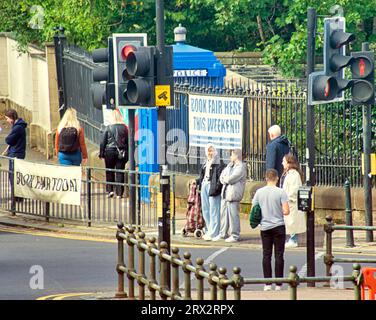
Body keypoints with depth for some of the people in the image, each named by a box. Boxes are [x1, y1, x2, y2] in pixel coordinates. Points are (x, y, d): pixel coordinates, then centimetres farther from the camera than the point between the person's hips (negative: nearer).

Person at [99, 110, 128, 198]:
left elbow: (103, 142, -3)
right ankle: (119, 193, 2)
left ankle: (110, 190, 0)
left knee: (109, 172, 9)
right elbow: (128, 141, 4)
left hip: (110, 152, -2)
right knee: (120, 173, 4)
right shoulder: (124, 128, 0)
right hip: (121, 153, 2)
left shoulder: (108, 128, -6)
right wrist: (127, 155, 11)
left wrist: (101, 153, 6)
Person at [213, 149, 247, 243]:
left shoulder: (241, 168, -12)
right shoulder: (230, 165, 16)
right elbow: (222, 177, 16)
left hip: (233, 194, -9)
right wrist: (226, 179, -5)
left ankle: (235, 236, 1)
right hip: (225, 193, 9)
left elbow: (230, 179, -19)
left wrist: (225, 178, 1)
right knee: (224, 213, 12)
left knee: (233, 214, -6)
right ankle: (223, 233, 21)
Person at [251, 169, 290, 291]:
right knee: (279, 255, 3)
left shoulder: (259, 192, -1)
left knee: (266, 255, 7)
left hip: (264, 227, 3)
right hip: (278, 226, -3)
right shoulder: (281, 192, -10)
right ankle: (278, 284, 4)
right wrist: (279, 212, 7)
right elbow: (286, 211, -15)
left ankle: (267, 284, 6)